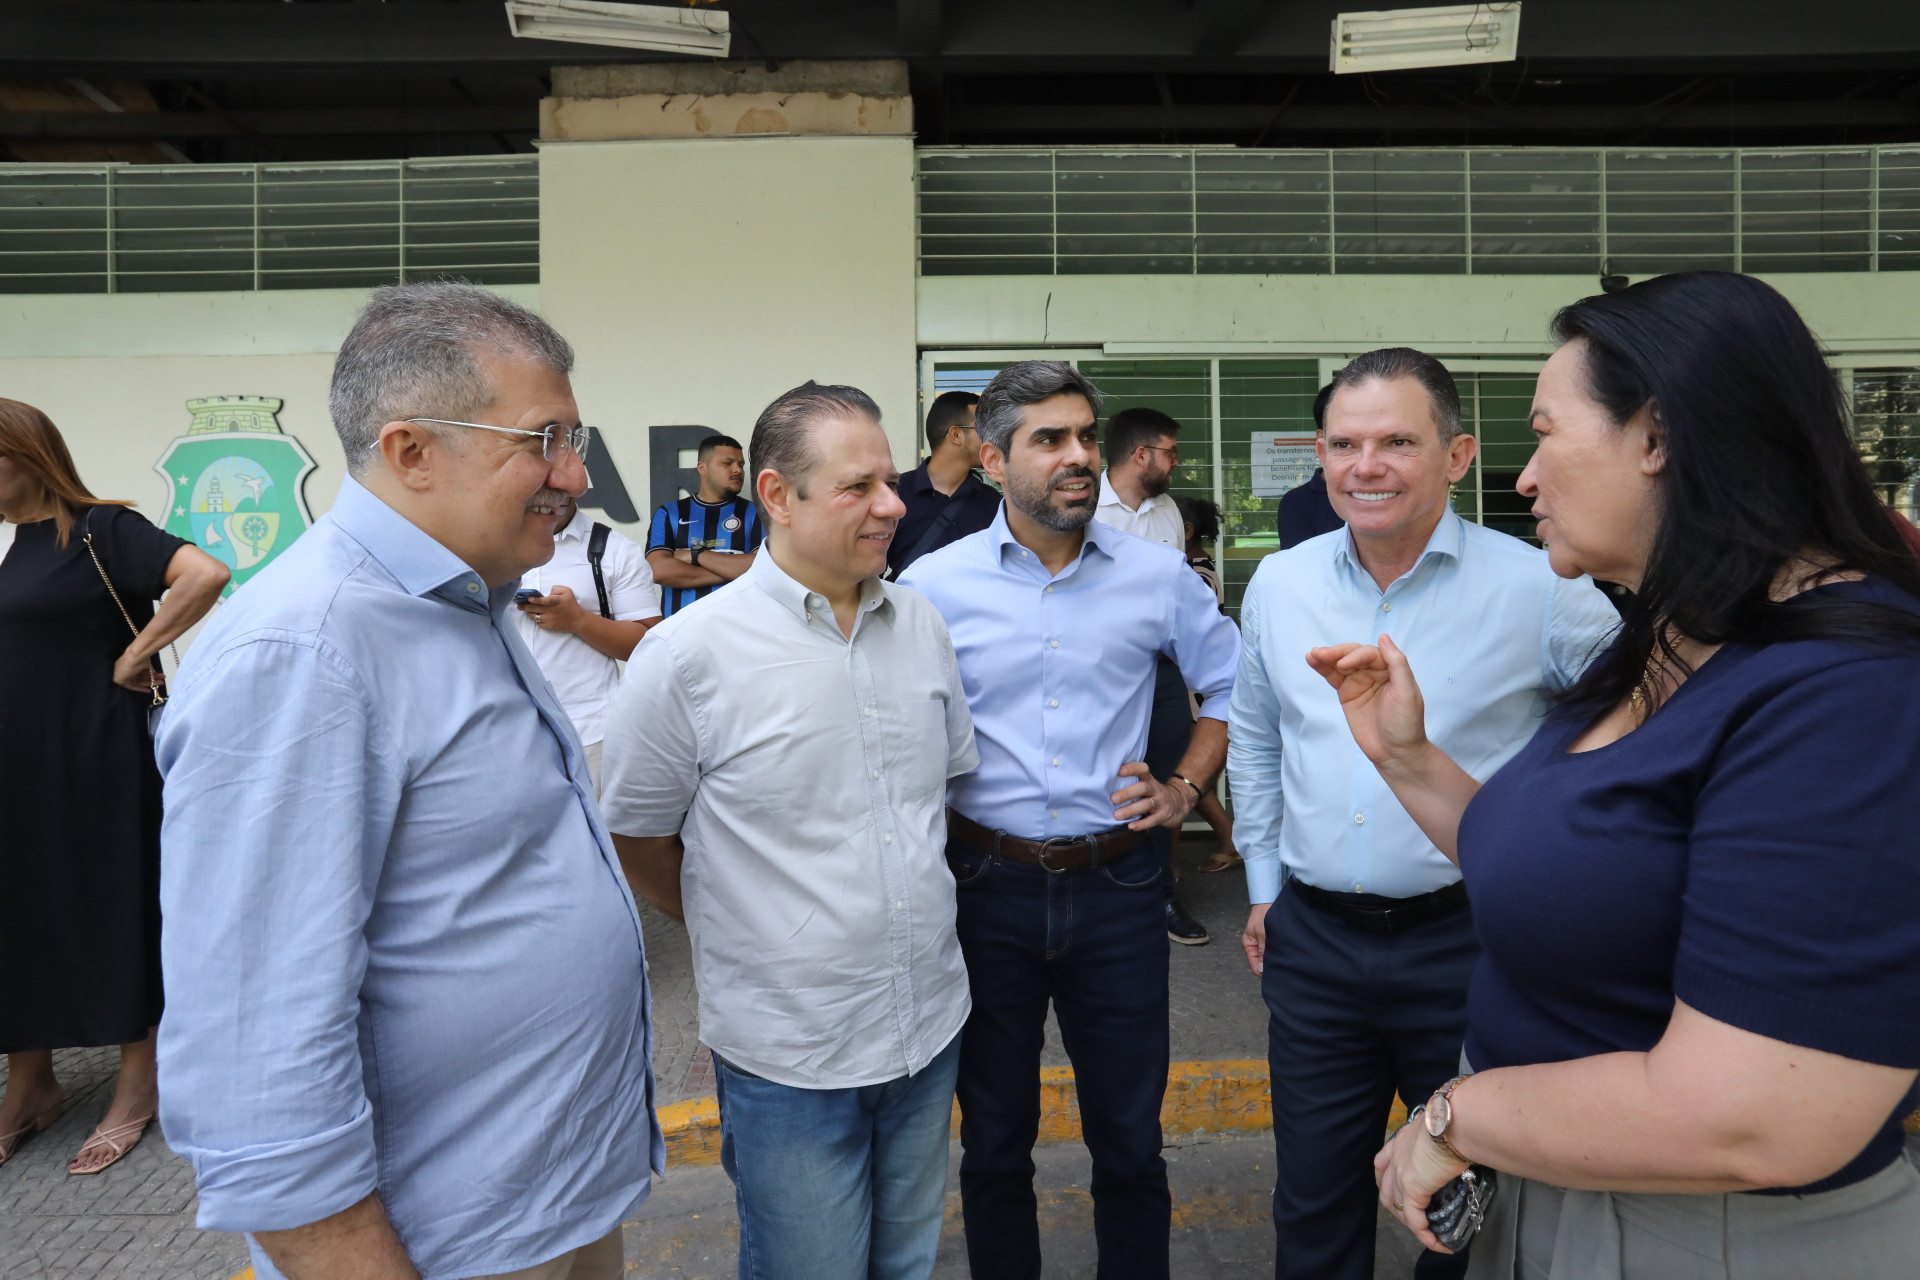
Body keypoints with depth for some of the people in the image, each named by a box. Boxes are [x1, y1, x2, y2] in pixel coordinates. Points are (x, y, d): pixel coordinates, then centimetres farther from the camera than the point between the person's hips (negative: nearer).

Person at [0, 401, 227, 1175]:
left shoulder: (100, 529, -13)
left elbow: (205, 575, -29)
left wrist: (135, 656, -22)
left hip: (98, 761, -8)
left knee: (112, 908, 3)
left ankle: (137, 1084, 18)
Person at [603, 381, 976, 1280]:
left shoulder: (921, 624, 0)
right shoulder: (688, 655, -17)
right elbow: (636, 834, -5)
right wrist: (733, 932, 5)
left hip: (930, 1027, 5)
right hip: (788, 1054, -5)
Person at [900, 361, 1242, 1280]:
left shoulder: (1157, 575, -1)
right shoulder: (932, 586, -4)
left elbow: (1231, 684, 12)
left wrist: (1186, 787, 2)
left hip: (1116, 884, 1)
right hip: (987, 885, 0)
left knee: (1131, 1140, 15)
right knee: (994, 1140, 18)